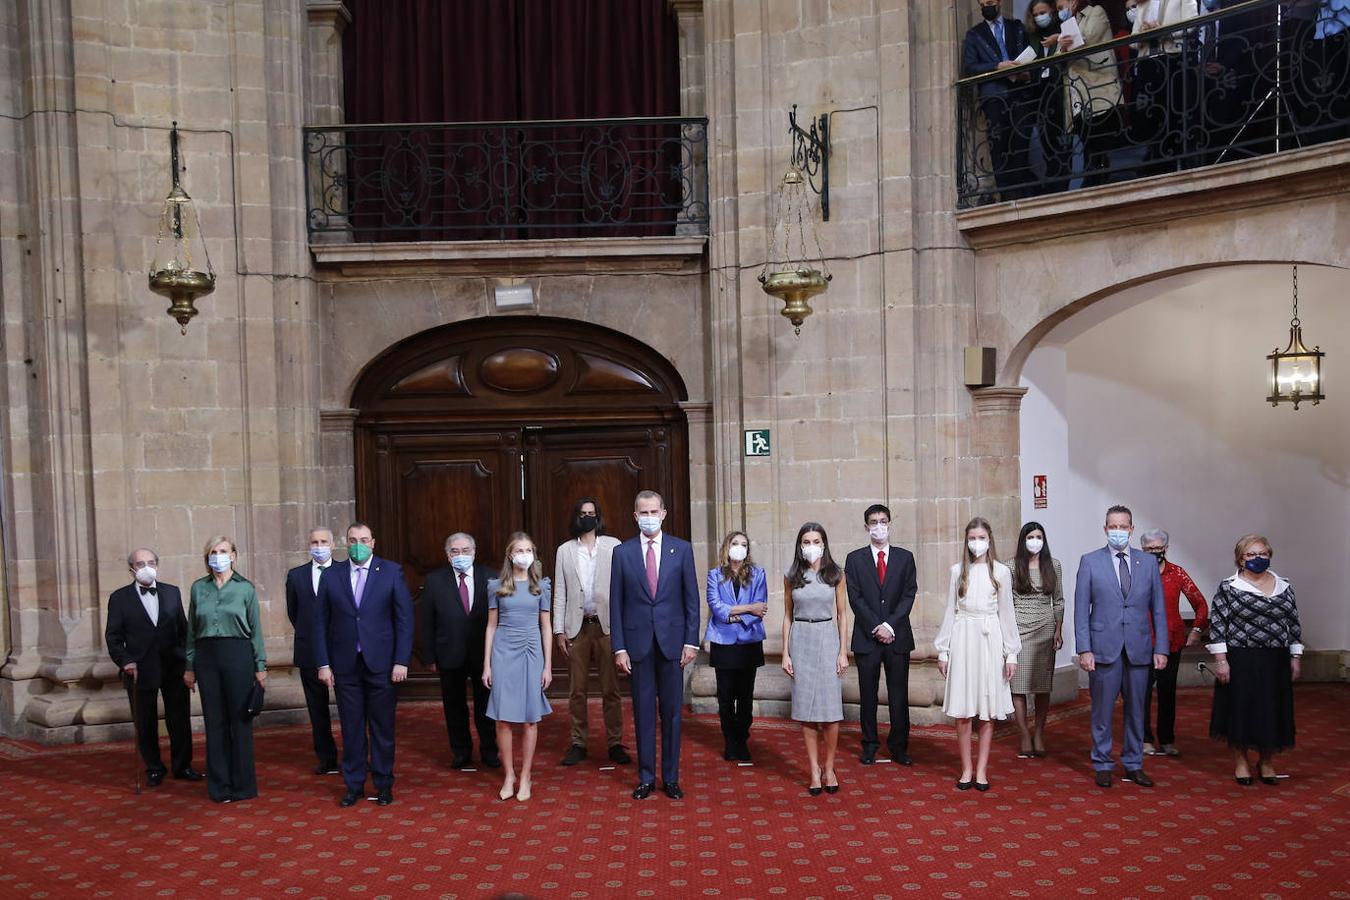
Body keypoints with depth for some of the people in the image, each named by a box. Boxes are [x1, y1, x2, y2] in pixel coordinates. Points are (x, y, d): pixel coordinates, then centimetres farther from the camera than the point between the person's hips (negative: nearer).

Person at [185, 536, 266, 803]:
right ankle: (219, 786, 16)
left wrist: (261, 666, 0)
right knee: (214, 721, 6)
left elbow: (256, 629, 3)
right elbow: (191, 630, 11)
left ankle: (242, 785, 12)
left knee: (240, 720, 1)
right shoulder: (198, 588, 8)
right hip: (206, 657, 2)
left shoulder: (245, 588, 2)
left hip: (237, 654, -2)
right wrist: (189, 667, 9)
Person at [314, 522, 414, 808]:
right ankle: (354, 785, 22)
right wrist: (323, 663, -1)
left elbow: (404, 618, -2)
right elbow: (321, 622, 5)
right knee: (351, 729, 8)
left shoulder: (391, 572, -1)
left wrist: (401, 661, -8)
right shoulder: (331, 575, 4)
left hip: (381, 664, -1)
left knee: (382, 728, 7)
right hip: (345, 666, 1)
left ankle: (384, 784, 21)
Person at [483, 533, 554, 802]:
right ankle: (509, 775, 13)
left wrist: (548, 666, 3)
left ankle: (525, 777, 14)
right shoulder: (497, 586, 3)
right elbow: (492, 625, 7)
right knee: (503, 718, -1)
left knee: (530, 718, 3)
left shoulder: (541, 586, 4)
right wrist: (487, 664, 3)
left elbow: (546, 627, 6)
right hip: (504, 652, 0)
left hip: (531, 652, 0)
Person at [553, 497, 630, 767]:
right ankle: (578, 743, 17)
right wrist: (559, 630, 1)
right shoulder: (564, 551, 8)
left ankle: (614, 743, 11)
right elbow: (560, 593, 7)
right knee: (576, 690, 7)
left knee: (611, 689, 2)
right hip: (577, 627, 2)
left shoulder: (613, 546, 3)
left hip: (606, 624, -2)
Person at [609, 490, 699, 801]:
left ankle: (671, 778, 18)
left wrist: (691, 641, -3)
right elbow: (616, 603, 2)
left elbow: (691, 598, 3)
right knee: (643, 713, 7)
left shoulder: (681, 549, 2)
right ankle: (646, 778, 19)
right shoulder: (622, 552, 2)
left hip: (672, 641, 0)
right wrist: (619, 647, -4)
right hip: (638, 643, 0)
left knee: (672, 712, 7)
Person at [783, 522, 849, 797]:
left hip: (827, 639, -1)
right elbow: (787, 616, 9)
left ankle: (829, 768, 14)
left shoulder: (836, 575, 1)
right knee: (806, 708, 3)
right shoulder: (791, 576, 5)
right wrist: (785, 653, 4)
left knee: (831, 708, -2)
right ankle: (814, 770, 13)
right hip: (801, 640, 1)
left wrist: (843, 652, -1)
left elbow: (842, 615, 4)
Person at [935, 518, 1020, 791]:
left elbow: (1006, 614, 4)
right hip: (963, 640, 1)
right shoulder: (957, 571, 4)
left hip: (990, 641, 0)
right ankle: (966, 768, 13)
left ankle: (981, 769, 13)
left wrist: (1011, 653, 1)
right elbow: (950, 612, 7)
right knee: (962, 711, 2)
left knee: (988, 710, 4)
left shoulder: (1001, 572, 2)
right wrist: (943, 651, 5)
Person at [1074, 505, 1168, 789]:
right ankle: (1103, 765, 16)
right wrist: (1084, 649, -9)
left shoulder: (1148, 562, 7)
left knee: (1136, 710, 10)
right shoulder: (1090, 561, 0)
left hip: (1139, 649, 2)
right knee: (1102, 711, 5)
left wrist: (1161, 648, 1)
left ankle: (1133, 765, 23)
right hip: (1104, 648, -2)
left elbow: (1158, 608, 8)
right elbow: (1081, 609, -2)